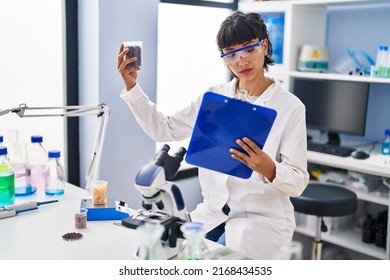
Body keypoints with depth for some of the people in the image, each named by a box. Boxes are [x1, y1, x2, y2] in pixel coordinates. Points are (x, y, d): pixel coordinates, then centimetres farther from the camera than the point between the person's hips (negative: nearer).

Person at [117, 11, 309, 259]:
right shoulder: (214, 97, 3)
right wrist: (131, 85, -7)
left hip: (263, 217, -4)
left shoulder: (290, 106, -10)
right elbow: (163, 129, 2)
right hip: (213, 211, 4)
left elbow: (298, 182, -11)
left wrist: (268, 169, -34)